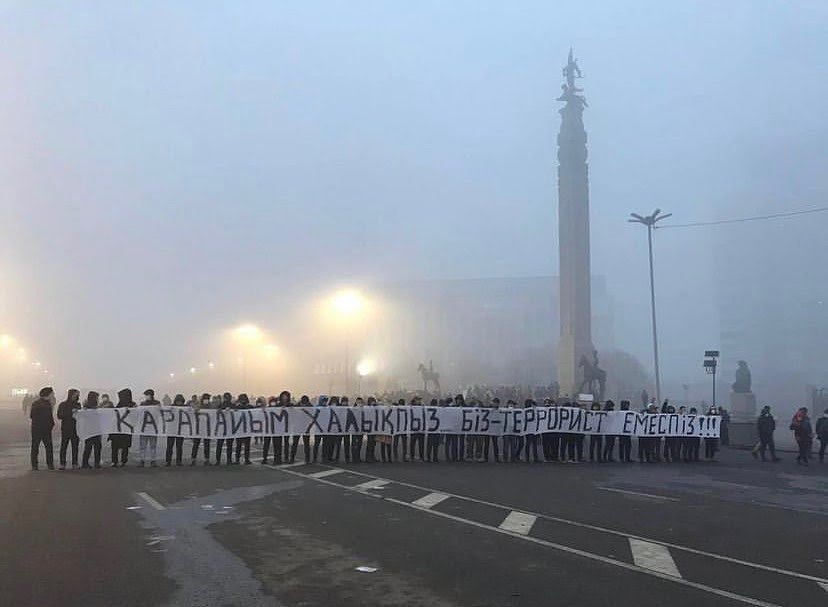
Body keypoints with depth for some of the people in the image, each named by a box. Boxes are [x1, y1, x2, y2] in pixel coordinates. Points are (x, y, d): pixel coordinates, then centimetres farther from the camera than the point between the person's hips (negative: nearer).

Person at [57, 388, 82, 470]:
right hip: (65, 429, -3)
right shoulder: (63, 405, 4)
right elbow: (59, 416, -6)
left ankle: (74, 464, 4)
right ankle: (62, 464, -1)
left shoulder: (78, 404, 13)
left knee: (75, 446, 0)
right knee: (63, 446, -4)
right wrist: (71, 412, -15)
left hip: (75, 428, 3)